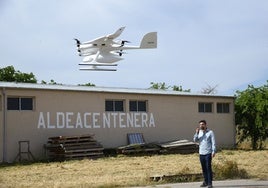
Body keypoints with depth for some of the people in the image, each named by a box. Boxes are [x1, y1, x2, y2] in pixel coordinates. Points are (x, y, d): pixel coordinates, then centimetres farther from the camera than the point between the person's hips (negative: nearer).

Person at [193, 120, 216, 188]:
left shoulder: (210, 132, -1)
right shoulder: (199, 132, 12)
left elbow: (213, 142, -4)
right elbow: (195, 140, 2)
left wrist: (214, 151, -13)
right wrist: (196, 133, -13)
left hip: (208, 153, -5)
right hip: (201, 153, 5)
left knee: (208, 168, -7)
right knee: (204, 168, 8)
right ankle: (205, 182, 15)